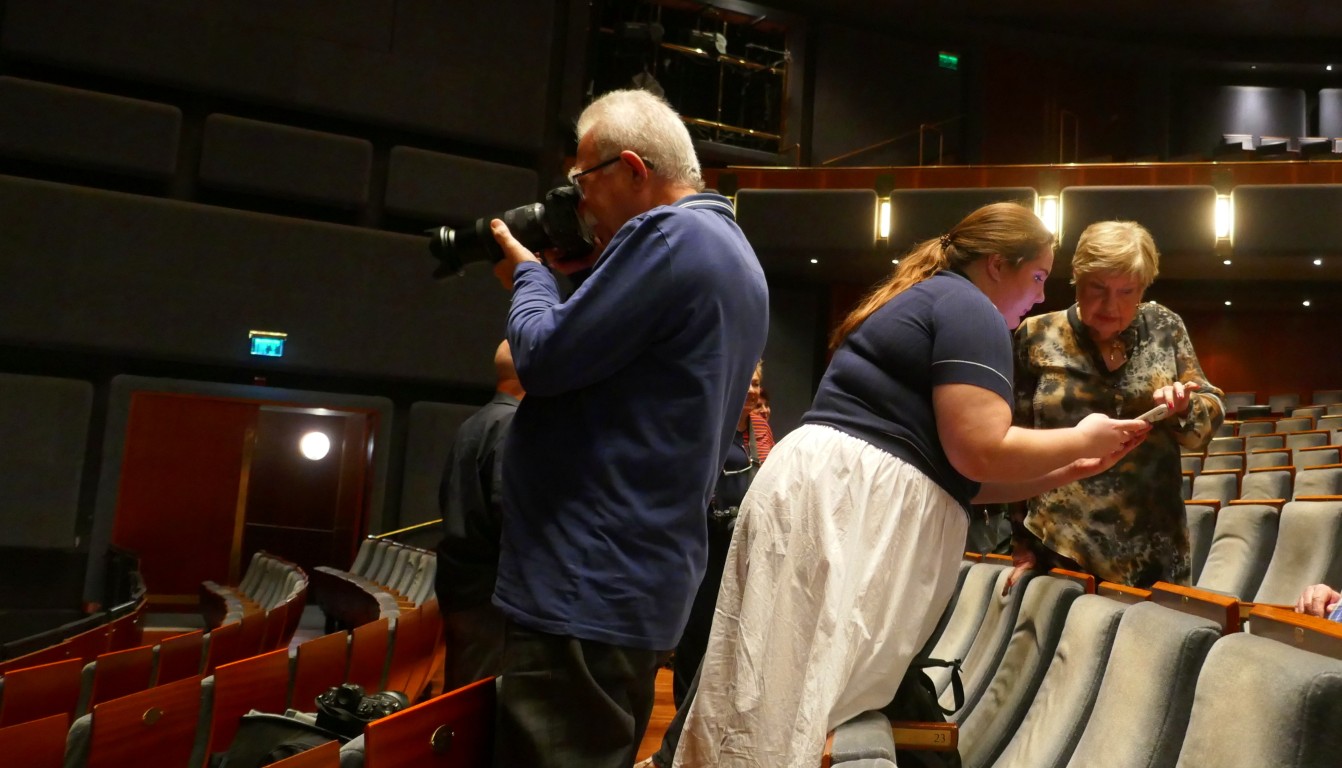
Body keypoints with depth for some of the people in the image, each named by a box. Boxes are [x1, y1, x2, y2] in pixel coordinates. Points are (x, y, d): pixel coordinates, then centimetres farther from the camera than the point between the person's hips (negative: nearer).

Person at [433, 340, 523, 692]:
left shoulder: (471, 424, 13)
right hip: (489, 584, -9)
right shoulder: (515, 422, -16)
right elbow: (510, 508, -23)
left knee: (460, 689, 17)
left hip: (459, 575, 9)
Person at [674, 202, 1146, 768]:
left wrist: (1069, 470, 24)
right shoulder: (970, 309, -3)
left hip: (819, 486, 10)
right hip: (849, 503, -10)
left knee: (766, 701, 9)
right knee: (800, 714, -8)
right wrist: (1079, 440, 6)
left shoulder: (923, 299, 27)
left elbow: (950, 468, 25)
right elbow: (979, 453, -12)